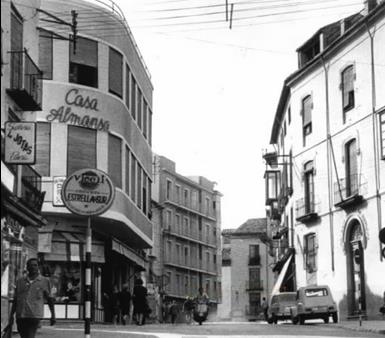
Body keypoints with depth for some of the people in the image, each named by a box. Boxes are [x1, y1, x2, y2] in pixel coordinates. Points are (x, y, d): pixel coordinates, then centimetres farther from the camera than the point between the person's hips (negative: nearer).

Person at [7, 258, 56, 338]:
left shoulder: (44, 281, 4)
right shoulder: (20, 281, 11)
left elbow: (50, 299, 9)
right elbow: (15, 300, 15)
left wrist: (53, 315, 6)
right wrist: (11, 315, 12)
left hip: (35, 316, -4)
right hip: (20, 316, 4)